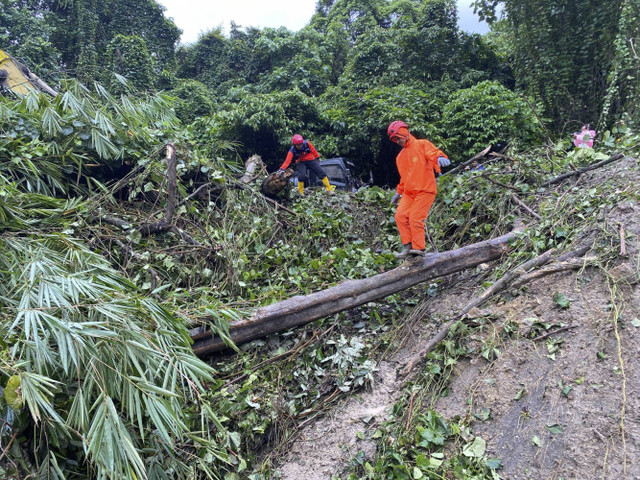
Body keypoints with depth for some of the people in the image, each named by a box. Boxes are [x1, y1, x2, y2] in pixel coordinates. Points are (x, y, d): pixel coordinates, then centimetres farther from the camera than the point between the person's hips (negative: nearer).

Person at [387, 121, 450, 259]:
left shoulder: (422, 145, 2)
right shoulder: (400, 157, 21)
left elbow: (434, 152, -16)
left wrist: (440, 157, -39)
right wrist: (398, 193, 30)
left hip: (425, 190, -6)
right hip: (409, 192, 7)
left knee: (415, 217, -16)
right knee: (400, 215, -10)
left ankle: (419, 248, -8)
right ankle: (408, 246, -5)